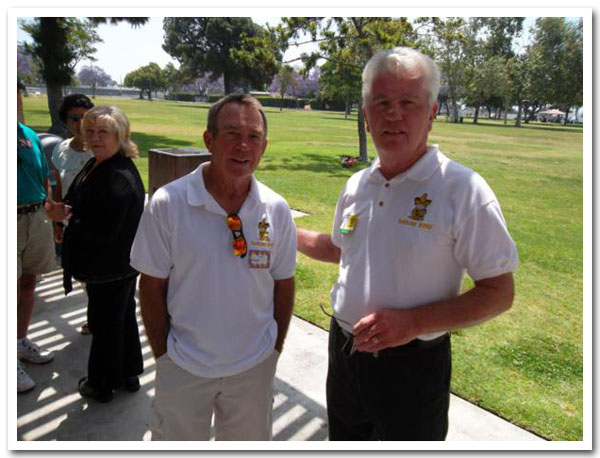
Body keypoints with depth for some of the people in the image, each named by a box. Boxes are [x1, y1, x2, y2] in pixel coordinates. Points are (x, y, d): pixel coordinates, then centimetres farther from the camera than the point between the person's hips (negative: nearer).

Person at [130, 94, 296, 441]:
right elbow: (152, 286, -7)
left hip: (254, 366, 2)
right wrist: (163, 354, -4)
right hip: (183, 368, -2)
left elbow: (283, 284, 2)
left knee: (250, 439, 23)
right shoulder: (167, 203, -15)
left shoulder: (277, 210, -8)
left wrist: (275, 349, 4)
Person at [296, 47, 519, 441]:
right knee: (343, 441, 24)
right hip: (344, 352, 6)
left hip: (412, 366, -5)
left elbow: (499, 292, -15)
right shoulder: (357, 185, 1)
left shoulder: (463, 190, -17)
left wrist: (413, 322, -25)